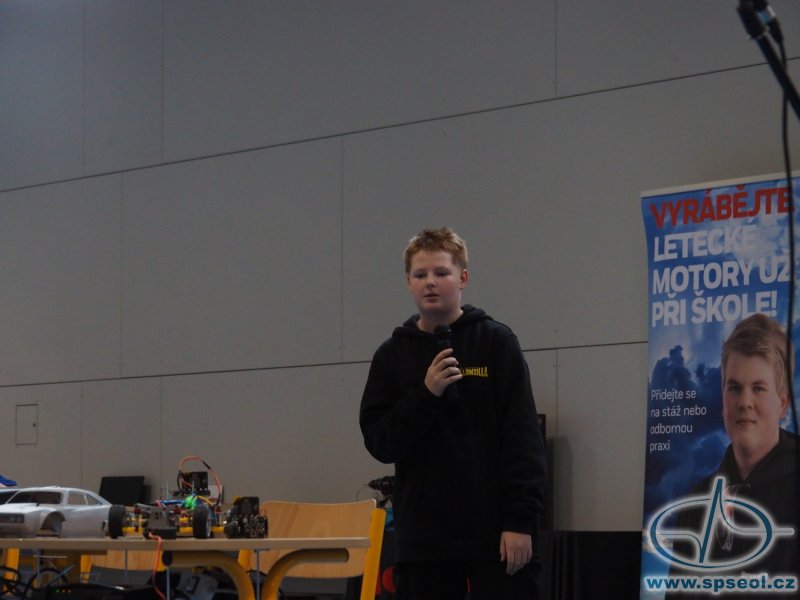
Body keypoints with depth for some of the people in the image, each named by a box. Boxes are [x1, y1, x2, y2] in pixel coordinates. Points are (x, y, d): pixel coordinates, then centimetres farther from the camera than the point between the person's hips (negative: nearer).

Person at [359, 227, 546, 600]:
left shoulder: (496, 342, -1)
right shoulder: (392, 356, 8)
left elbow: (524, 439, -5)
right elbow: (379, 443, 2)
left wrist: (521, 520, -12)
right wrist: (425, 394, -12)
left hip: (495, 535, -3)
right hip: (423, 539, 3)